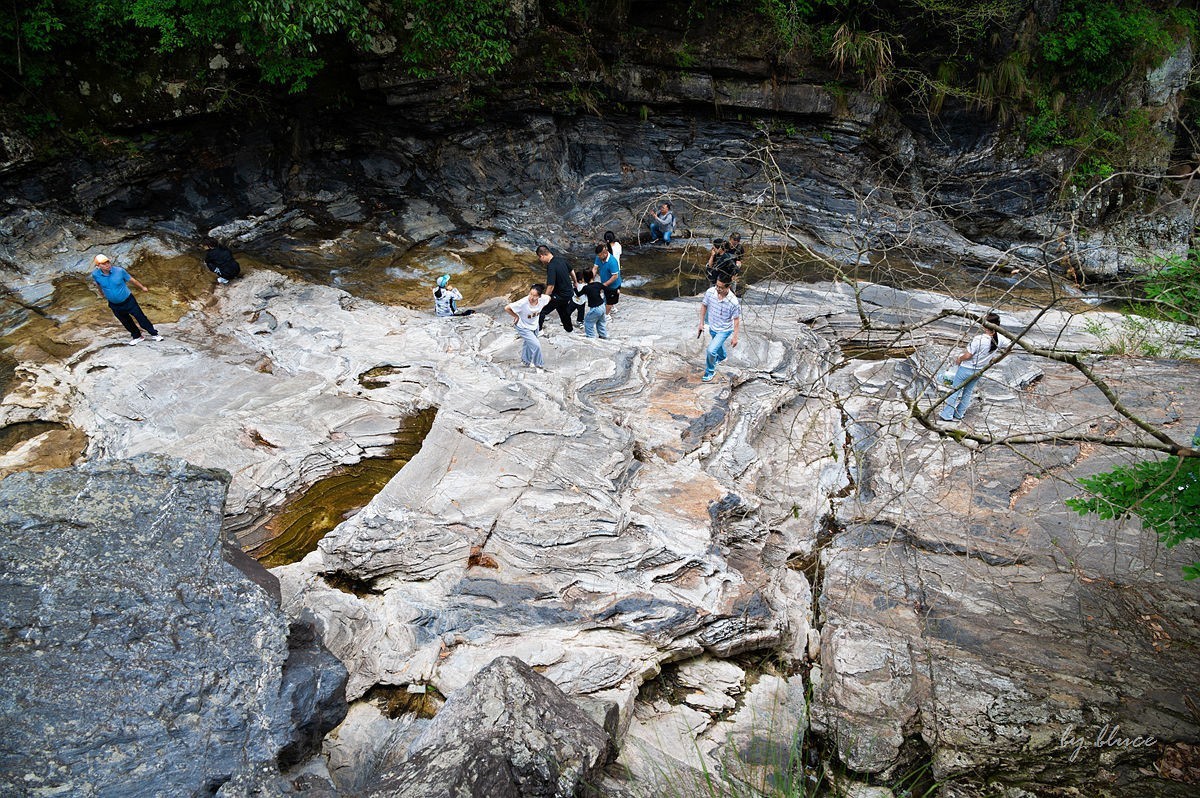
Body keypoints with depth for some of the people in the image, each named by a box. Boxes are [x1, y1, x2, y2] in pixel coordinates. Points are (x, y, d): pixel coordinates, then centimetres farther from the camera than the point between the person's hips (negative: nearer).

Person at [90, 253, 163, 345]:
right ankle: (136, 336, 36)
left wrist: (142, 287, 11)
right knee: (126, 322, 17)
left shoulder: (119, 271, -20)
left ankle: (154, 334, 19)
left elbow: (131, 280, -3)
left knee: (141, 318, 5)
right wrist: (101, 293, 26)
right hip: (114, 305, 2)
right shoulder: (95, 274, -14)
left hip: (128, 300, -2)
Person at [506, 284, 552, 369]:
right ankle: (537, 364, 19)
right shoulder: (522, 303, -39)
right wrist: (516, 316, -18)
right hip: (523, 327, -5)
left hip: (534, 326, 6)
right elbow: (507, 308, -31)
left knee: (529, 344, 26)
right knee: (536, 345, -8)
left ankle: (526, 360, 54)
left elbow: (549, 298, 0)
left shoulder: (543, 299, -26)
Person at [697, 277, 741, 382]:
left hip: (724, 330, -5)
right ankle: (721, 357, 65)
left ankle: (710, 372, 11)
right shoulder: (710, 292, -22)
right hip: (712, 327, 5)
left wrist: (735, 337, -13)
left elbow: (736, 319, -18)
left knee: (711, 350, -15)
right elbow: (704, 306, -3)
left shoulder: (733, 302, -33)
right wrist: (701, 323, 0)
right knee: (717, 345, 31)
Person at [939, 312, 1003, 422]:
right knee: (968, 393, 20)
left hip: (966, 369, -6)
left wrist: (959, 359, -2)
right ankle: (959, 415, 31)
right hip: (979, 371, 6)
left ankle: (947, 415, 14)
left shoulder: (979, 339, -29)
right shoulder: (997, 340, -9)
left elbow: (967, 355, -22)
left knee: (955, 391, 8)